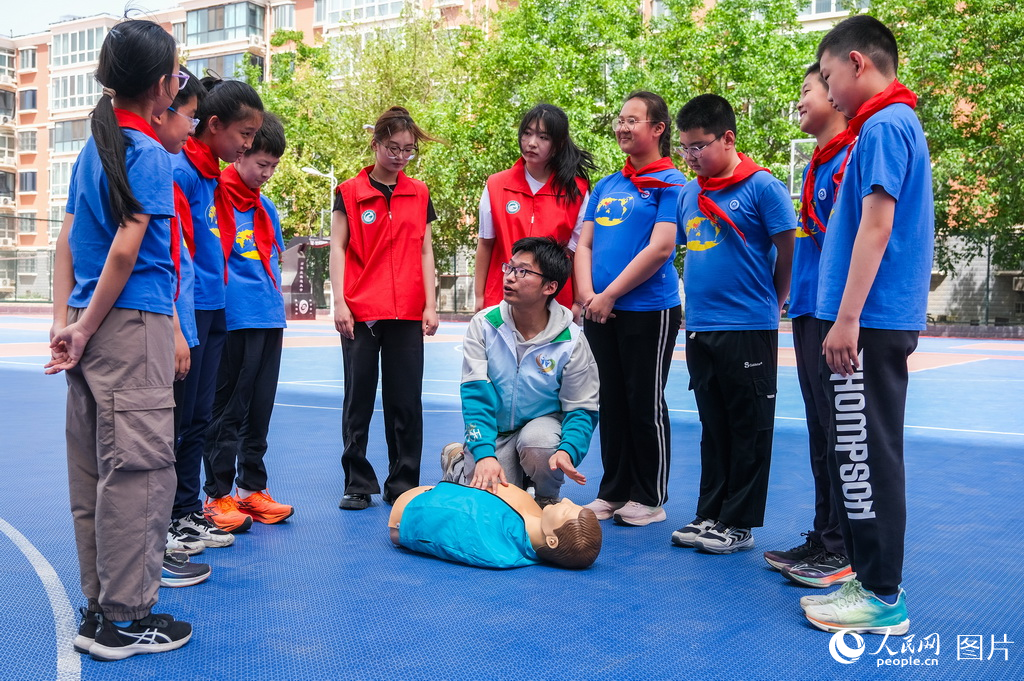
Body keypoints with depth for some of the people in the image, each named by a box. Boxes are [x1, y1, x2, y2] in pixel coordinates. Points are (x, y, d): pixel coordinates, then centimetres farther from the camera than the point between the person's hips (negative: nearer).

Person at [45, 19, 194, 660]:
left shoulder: (93, 149, 15)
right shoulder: (148, 152, -10)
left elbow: (68, 241, 13)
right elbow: (127, 249, -15)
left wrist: (64, 319, 9)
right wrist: (85, 327, -8)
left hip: (95, 327, 9)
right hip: (134, 321, -9)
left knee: (93, 471, 12)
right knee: (138, 468, -4)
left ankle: (100, 602, 22)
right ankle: (124, 619, 2)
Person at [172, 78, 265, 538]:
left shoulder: (214, 176, 15)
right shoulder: (181, 170, -13)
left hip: (213, 311, 9)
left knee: (199, 416, 14)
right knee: (178, 417, 1)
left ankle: (189, 507, 24)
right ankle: (173, 517, 11)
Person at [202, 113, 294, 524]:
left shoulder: (266, 208, 18)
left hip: (270, 319, 7)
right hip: (235, 318, -7)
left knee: (260, 409, 11)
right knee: (229, 409, -1)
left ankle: (252, 487, 20)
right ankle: (218, 493, 9)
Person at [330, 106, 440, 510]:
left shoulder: (419, 194, 10)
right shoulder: (349, 193, 2)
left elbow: (424, 250, 11)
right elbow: (337, 248, 1)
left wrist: (430, 304, 4)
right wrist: (339, 302, -7)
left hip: (407, 313, 2)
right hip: (361, 313, -2)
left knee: (406, 402, 4)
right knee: (358, 400, 5)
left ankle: (403, 485, 14)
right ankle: (358, 484, 14)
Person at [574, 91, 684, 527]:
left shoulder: (670, 183, -6)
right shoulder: (606, 186, 15)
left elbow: (660, 248, -15)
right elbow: (584, 245, 12)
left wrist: (609, 295, -14)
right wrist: (587, 294, -5)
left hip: (648, 310, -6)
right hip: (599, 312, 7)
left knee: (645, 405, 1)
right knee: (612, 403, 13)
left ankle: (650, 498, 14)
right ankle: (613, 491, 23)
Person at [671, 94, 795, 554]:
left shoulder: (761, 186, -9)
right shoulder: (688, 194, 11)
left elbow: (788, 251, -7)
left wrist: (771, 303, 2)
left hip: (749, 329, -6)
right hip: (699, 327, 6)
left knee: (749, 429, 3)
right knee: (714, 428, 14)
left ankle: (739, 524, 12)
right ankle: (710, 514, 24)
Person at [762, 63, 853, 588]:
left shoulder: (851, 156, -10)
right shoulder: (816, 165, 19)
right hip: (809, 313, 10)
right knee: (821, 433, 13)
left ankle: (845, 550, 5)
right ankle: (824, 539, 23)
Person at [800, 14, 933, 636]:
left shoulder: (883, 126, -11)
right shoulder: (898, 125, 19)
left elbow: (876, 226, -19)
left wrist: (847, 318, -20)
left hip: (868, 323, -10)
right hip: (881, 322, 10)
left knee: (865, 456, -4)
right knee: (859, 455, 14)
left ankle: (883, 597, 4)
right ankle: (870, 578, 23)